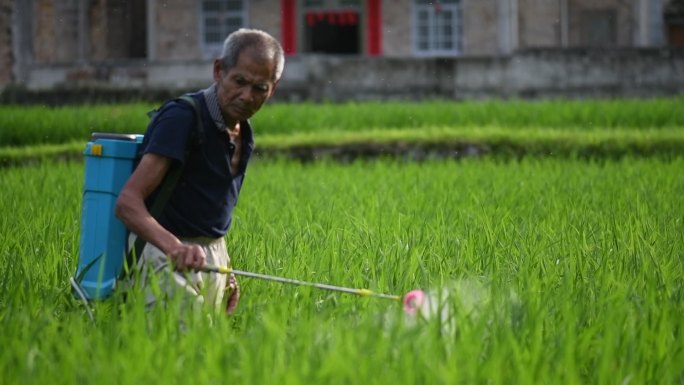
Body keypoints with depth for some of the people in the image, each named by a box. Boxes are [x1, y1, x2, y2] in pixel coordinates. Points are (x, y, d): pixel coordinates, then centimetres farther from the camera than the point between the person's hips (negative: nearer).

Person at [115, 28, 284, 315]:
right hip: (169, 258, -8)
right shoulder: (182, 117, -16)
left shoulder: (243, 134, 10)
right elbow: (127, 202, -26)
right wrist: (173, 246, -42)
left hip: (214, 256, 8)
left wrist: (225, 270, 13)